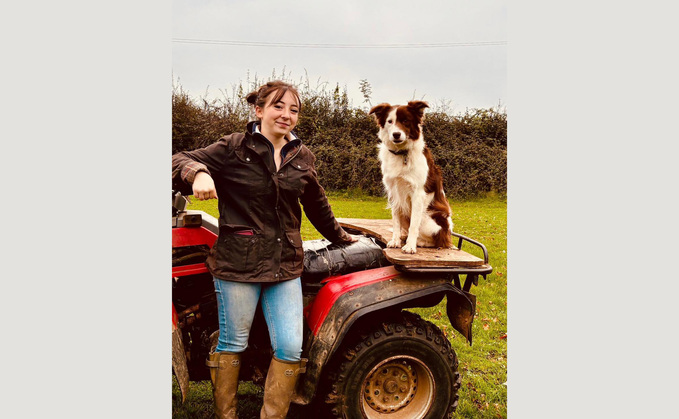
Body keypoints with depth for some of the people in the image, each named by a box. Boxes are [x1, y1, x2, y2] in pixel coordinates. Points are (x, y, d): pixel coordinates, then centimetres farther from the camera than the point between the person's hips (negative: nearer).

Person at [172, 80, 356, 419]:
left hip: (285, 264, 4)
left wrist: (340, 237, 34)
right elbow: (181, 161, -5)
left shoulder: (302, 157, 10)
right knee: (233, 344, 8)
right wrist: (199, 173, -27)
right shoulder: (235, 148, -2)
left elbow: (317, 206, 24)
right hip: (237, 263, -3)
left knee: (290, 348, -1)